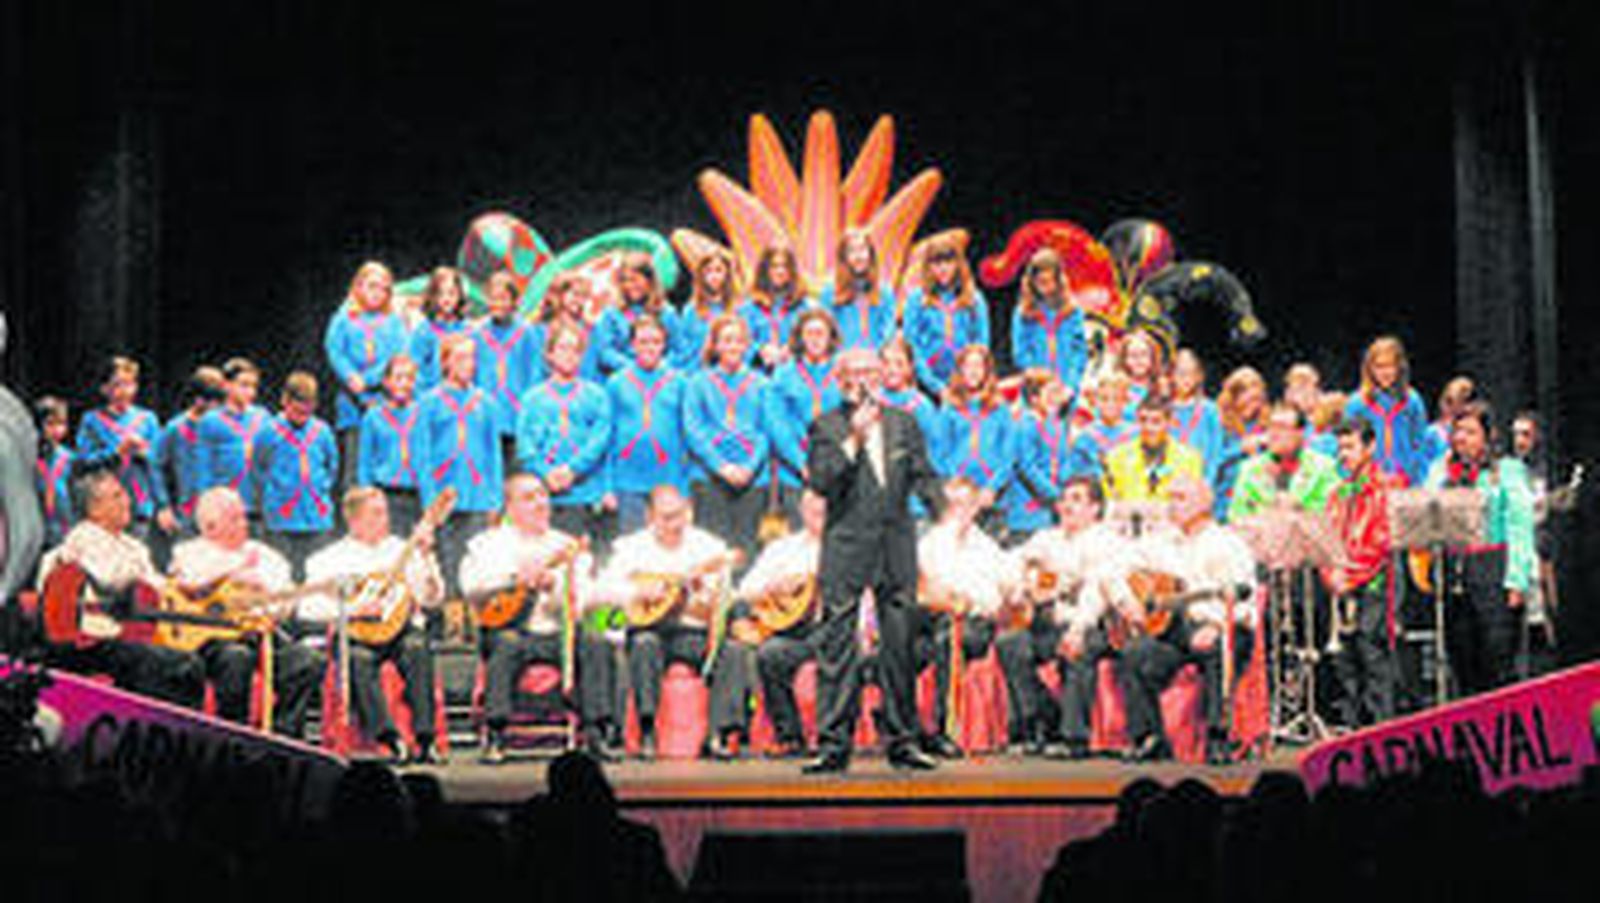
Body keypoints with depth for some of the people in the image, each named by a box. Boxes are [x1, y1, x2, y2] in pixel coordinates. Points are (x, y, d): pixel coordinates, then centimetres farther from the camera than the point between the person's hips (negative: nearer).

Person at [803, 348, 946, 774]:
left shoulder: (904, 423, 14)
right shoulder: (827, 427, 4)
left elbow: (924, 476, 13)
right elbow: (820, 481, -8)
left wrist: (944, 508, -5)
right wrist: (854, 440, -14)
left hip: (896, 546, 3)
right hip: (845, 548, -3)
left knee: (900, 644, 4)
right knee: (836, 647, -4)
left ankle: (902, 740, 11)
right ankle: (834, 744, -1)